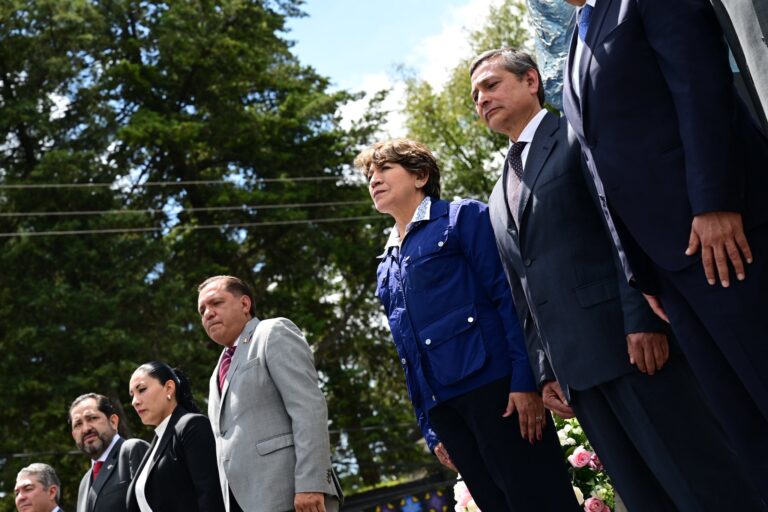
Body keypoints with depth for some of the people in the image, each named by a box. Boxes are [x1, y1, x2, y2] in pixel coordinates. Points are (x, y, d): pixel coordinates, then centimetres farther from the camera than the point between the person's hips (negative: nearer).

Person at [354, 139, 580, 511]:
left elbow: (509, 295, -6)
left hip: (492, 383, -6)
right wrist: (429, 428, 17)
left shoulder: (462, 218, 4)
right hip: (442, 406, 6)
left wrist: (524, 378, -16)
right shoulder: (387, 267, 22)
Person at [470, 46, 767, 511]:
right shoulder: (499, 201, 24)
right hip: (575, 365, 7)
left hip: (633, 341, -7)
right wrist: (547, 370, 13)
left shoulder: (578, 134, 4)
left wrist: (642, 317, -18)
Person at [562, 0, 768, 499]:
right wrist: (643, 274, 13)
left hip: (720, 229, -7)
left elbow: (703, 84, -10)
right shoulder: (577, 62, 25)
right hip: (666, 261, 8)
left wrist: (715, 203, -19)